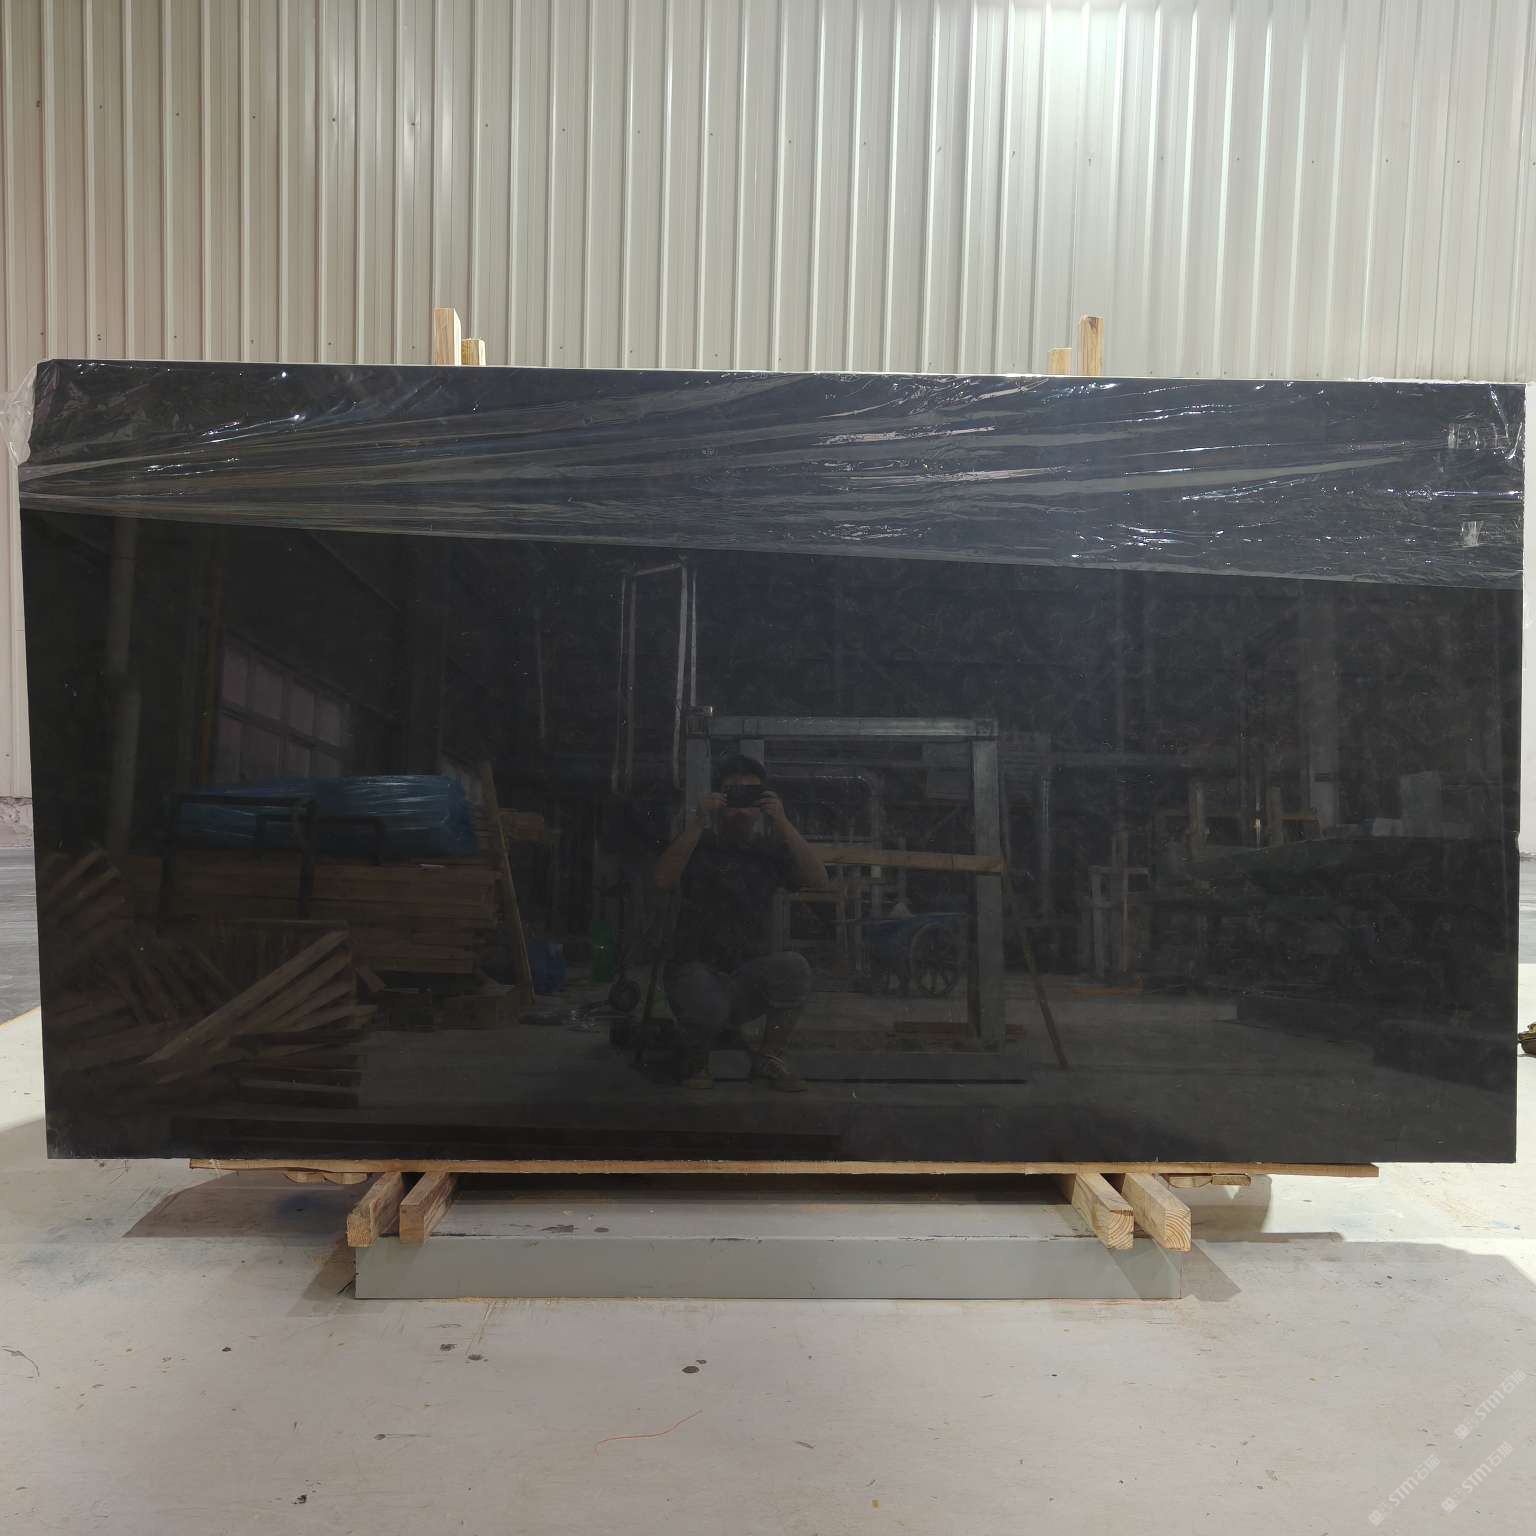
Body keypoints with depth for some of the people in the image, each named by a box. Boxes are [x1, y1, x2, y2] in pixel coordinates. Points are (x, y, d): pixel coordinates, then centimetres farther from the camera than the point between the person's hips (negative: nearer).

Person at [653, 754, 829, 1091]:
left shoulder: (770, 848, 7)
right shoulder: (700, 843, 3)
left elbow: (818, 881, -9)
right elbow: (664, 880, -15)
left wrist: (782, 823, -16)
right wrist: (698, 823, -20)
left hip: (750, 973, 2)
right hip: (698, 969, -2)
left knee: (794, 967, -29)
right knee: (708, 1005, -36)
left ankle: (769, 1057, -4)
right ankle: (696, 1057, 2)